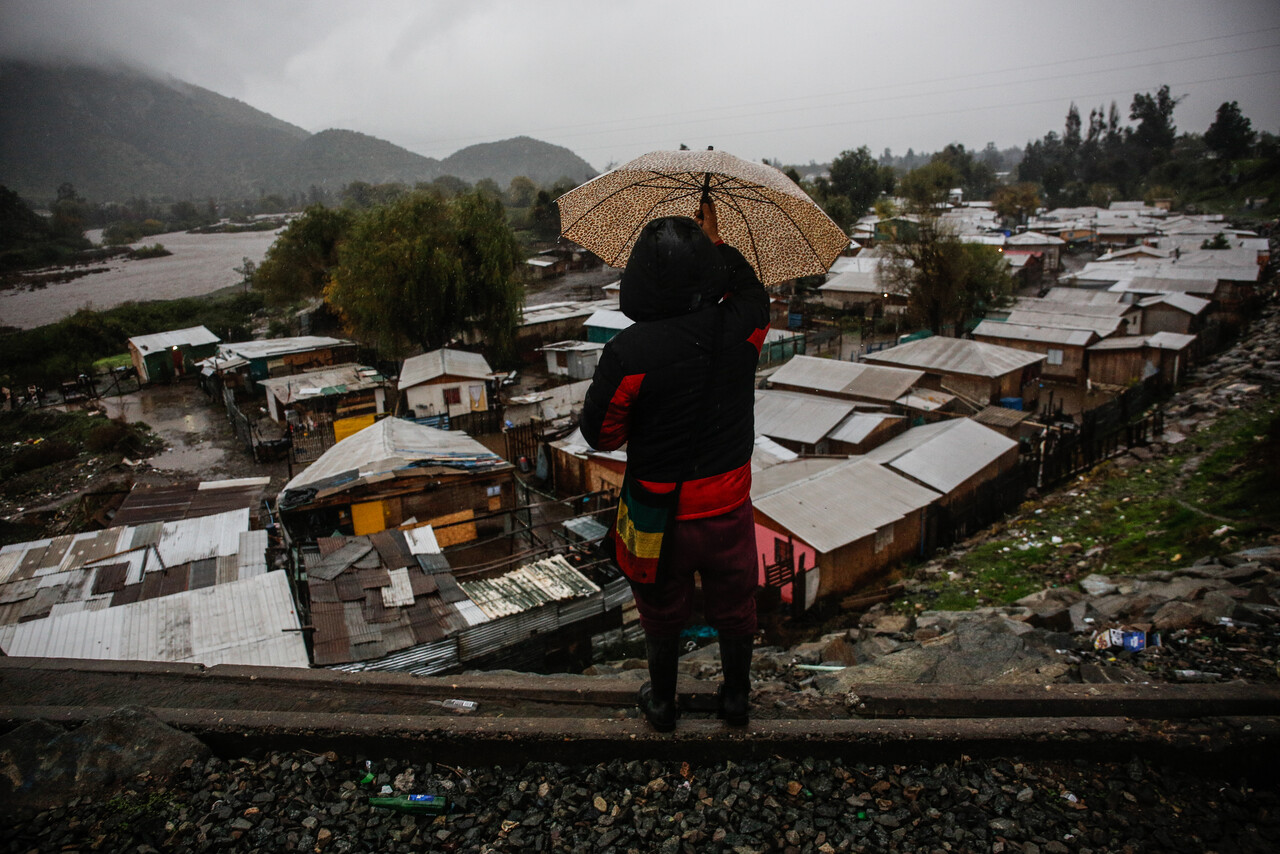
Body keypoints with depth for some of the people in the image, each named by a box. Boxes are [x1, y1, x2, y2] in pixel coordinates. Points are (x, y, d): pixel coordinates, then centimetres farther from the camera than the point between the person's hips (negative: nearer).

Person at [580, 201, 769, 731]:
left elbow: (599, 434, -13)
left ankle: (662, 703, 44)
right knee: (734, 609, 24)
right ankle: (736, 698, 45)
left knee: (662, 614, 22)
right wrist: (717, 241, 23)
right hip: (728, 507, 2)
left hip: (659, 512, -2)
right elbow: (754, 291, 10)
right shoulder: (740, 328, -15)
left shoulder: (628, 352, -25)